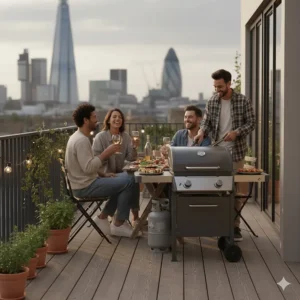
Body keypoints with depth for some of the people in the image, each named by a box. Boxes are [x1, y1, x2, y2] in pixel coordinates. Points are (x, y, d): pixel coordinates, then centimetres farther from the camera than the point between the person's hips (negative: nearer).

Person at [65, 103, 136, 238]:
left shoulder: (78, 137, 14)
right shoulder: (81, 140, -20)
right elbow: (88, 167, -27)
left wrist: (103, 175, 12)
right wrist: (106, 153, -19)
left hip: (85, 183, 11)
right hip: (86, 187, -11)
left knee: (121, 183, 18)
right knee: (128, 183, -13)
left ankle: (102, 218, 15)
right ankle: (118, 224, -4)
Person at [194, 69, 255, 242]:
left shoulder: (243, 101, -6)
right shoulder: (212, 102, 2)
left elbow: (251, 123, -4)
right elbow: (207, 122, 4)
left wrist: (237, 132, -21)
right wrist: (202, 132, -18)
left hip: (236, 152, -3)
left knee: (235, 188, 2)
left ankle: (235, 225, 9)